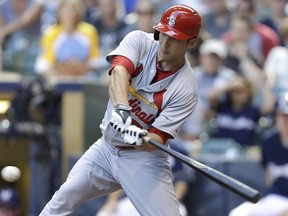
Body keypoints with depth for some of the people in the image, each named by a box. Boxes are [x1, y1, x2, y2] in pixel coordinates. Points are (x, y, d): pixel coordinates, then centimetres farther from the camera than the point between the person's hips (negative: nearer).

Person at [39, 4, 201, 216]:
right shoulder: (140, 41, -11)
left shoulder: (185, 88, -18)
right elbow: (119, 71, -31)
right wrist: (121, 109, -49)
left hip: (143, 158, -3)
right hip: (106, 148, 3)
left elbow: (158, 139, -21)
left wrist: (139, 139, -44)